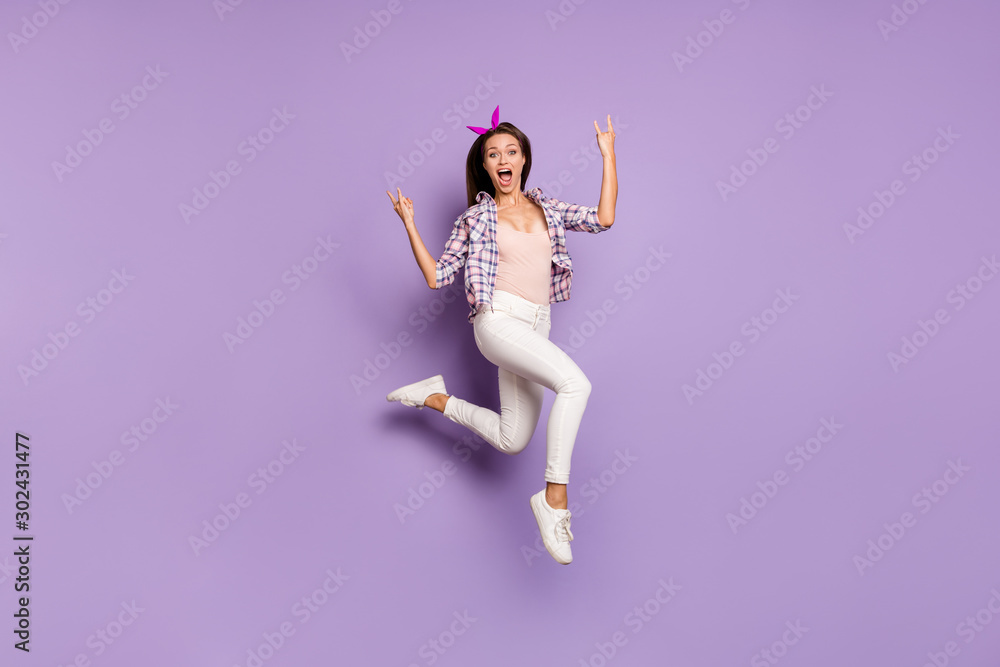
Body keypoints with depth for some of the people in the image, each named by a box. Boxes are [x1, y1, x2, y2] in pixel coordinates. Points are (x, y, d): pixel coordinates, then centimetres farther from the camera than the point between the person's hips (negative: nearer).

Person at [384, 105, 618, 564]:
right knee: (575, 382, -30)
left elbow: (603, 219, 5)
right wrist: (409, 225, -5)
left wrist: (608, 155, 8)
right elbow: (437, 277, 3)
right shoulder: (476, 217, 6)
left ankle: (436, 398, 22)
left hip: (535, 330, 6)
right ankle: (555, 496, -26)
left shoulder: (545, 207, 16)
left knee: (512, 441, 6)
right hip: (498, 320, -6)